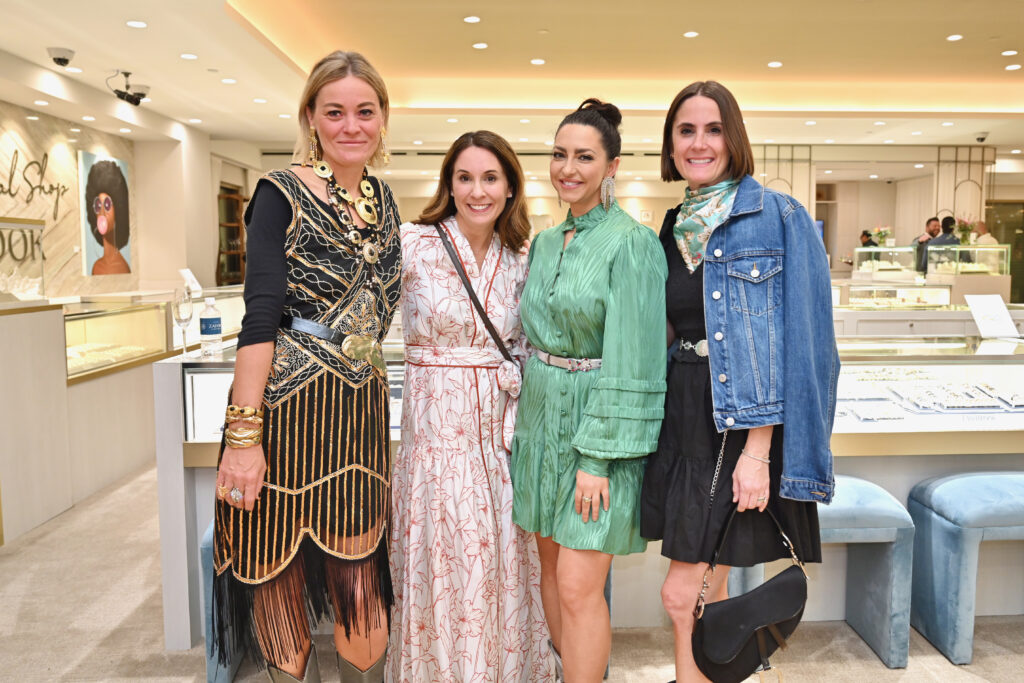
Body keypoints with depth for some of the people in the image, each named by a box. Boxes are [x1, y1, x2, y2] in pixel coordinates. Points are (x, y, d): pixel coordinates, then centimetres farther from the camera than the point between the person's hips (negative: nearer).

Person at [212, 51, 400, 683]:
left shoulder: (383, 199, 11)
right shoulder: (282, 193, -6)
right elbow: (260, 317, -14)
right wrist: (243, 434, -18)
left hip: (361, 408, 5)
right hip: (285, 403, -4)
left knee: (358, 585, 8)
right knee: (279, 574, 9)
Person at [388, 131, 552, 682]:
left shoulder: (519, 262, 8)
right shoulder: (415, 245, -6)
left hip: (499, 433, 4)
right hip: (436, 432, -4)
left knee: (504, 571, 14)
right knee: (441, 575, 5)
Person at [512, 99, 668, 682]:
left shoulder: (632, 242, -12)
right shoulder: (546, 243, 10)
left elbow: (631, 359, -16)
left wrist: (596, 457, -18)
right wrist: (524, 424, 13)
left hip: (602, 423, -7)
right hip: (544, 418, 7)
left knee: (579, 585, -4)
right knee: (551, 566, 16)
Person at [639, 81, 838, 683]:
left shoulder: (777, 216, -7)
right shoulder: (675, 228, 12)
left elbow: (786, 342, -13)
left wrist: (757, 451, -19)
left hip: (743, 425, -6)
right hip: (684, 421, 6)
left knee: (683, 595, -3)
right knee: (708, 593, 15)